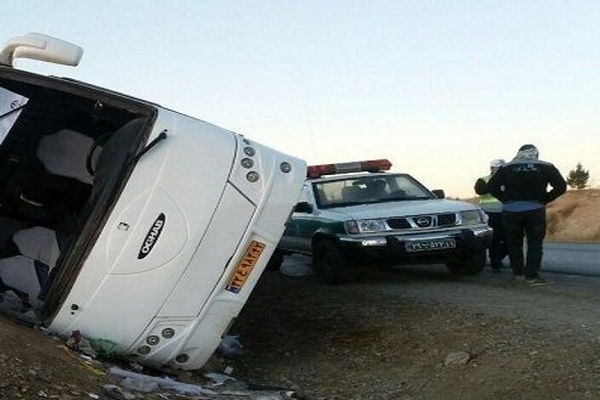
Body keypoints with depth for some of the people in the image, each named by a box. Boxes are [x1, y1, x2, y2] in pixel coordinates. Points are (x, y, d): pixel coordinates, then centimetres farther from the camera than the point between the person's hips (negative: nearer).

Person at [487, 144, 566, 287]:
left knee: (514, 243, 15)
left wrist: (507, 200, 8)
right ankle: (532, 275, -3)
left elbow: (492, 187, 0)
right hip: (535, 210, -1)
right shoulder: (546, 167, 4)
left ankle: (518, 272, 18)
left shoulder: (506, 167, 6)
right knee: (535, 243, 6)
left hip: (511, 210, 1)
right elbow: (561, 186, -2)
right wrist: (544, 199, 6)